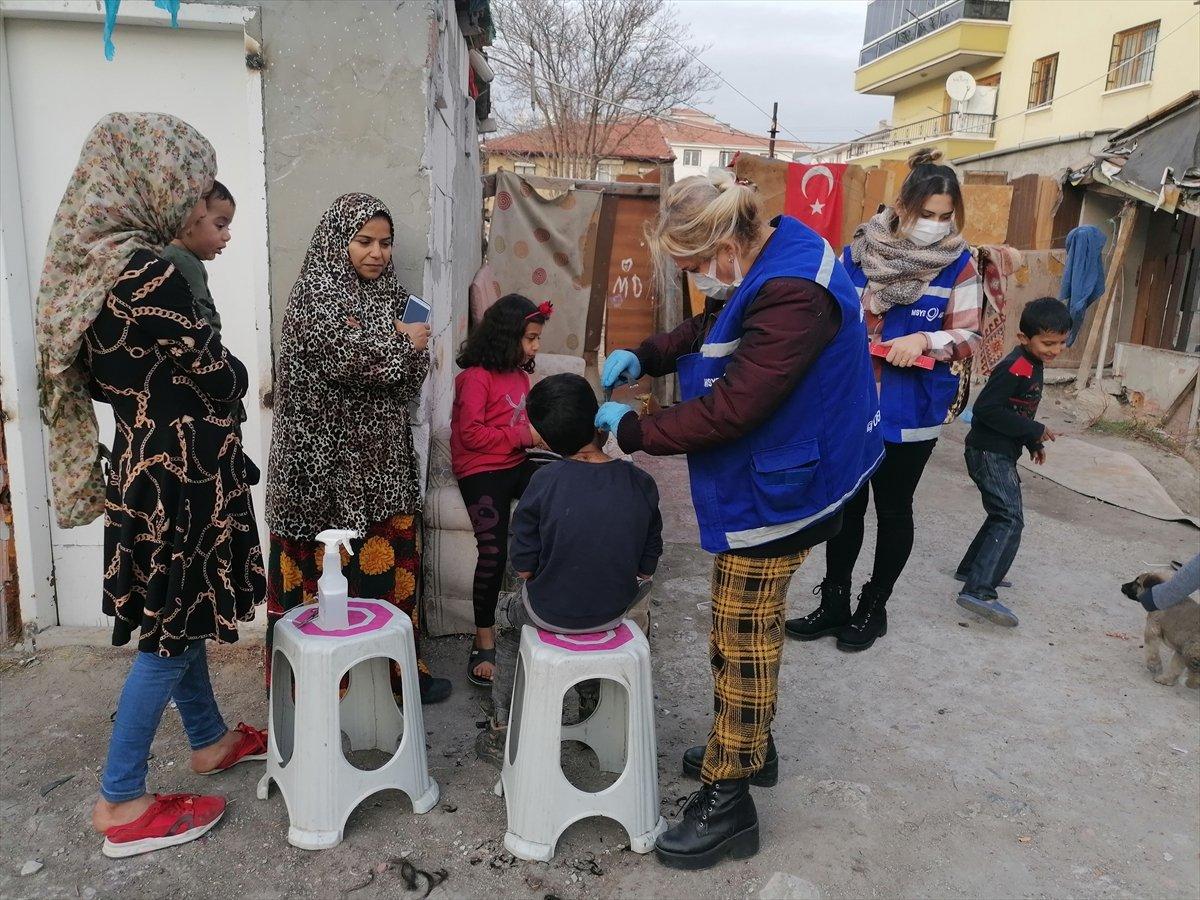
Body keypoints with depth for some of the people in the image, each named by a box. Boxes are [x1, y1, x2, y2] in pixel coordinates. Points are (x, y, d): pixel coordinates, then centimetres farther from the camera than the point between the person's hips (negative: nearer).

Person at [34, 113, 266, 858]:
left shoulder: (93, 261, 8)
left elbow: (134, 371, 11)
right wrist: (230, 371, 6)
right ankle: (122, 801, 18)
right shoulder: (146, 273, -21)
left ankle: (210, 740, 40)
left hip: (148, 462, 9)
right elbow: (223, 381, -14)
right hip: (178, 472, -9)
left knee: (181, 616, 21)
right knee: (171, 631, 4)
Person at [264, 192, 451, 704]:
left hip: (382, 455, 7)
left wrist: (413, 349, -11)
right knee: (329, 569, -1)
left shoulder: (390, 294, 14)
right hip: (329, 458, -7)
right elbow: (347, 357, -21)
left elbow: (412, 378, 9)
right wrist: (402, 343, -7)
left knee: (393, 561, 9)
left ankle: (397, 666, 20)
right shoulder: (315, 292, -6)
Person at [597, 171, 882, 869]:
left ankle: (728, 803, 17)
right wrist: (643, 357, 6)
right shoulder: (771, 259, 5)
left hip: (773, 494, -10)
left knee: (743, 641, 1)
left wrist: (635, 431, -16)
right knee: (750, 630, 22)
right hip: (767, 482, 10)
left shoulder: (791, 297, -29)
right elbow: (711, 330, 20)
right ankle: (750, 747, 42)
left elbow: (732, 408, -28)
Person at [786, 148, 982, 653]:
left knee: (893, 509, 12)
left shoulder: (958, 265, -6)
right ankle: (834, 603, 27)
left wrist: (925, 339, -21)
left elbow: (970, 337, -4)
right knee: (846, 503, 12)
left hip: (912, 411, -2)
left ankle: (873, 609, 29)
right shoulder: (861, 249, -1)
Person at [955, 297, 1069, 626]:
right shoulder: (1016, 368, -19)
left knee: (1003, 514, 21)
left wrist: (1033, 443, 22)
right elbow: (985, 409, -25)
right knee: (1010, 520, -17)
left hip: (1001, 454, 11)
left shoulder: (1032, 365, 12)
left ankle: (972, 569, 33)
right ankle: (979, 590, -24)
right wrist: (1034, 431, -21)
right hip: (989, 452, -10)